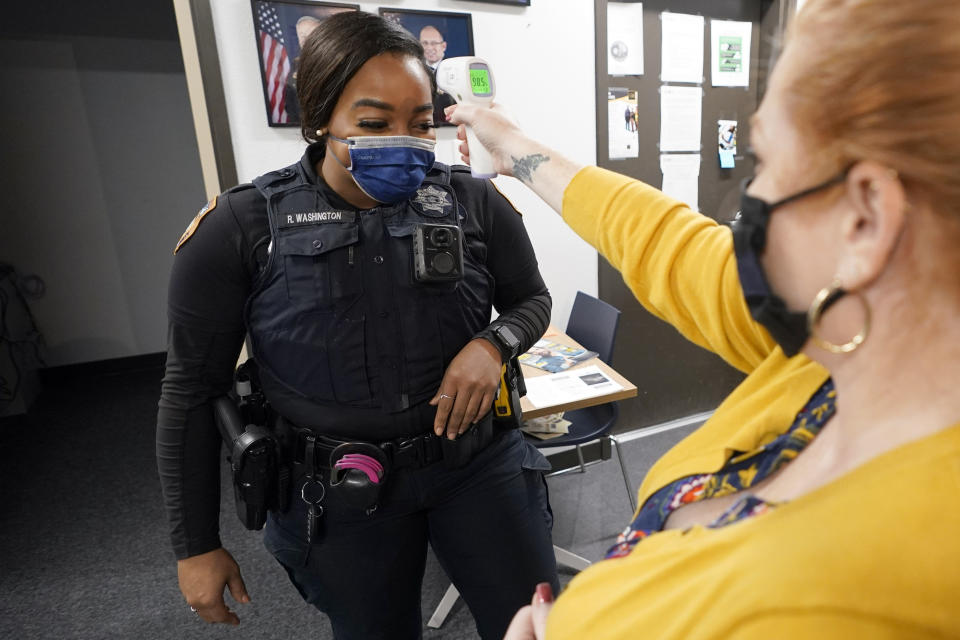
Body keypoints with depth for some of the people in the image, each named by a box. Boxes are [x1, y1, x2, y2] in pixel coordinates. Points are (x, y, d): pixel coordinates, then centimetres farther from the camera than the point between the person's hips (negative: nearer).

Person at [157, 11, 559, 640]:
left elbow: (532, 298, 8)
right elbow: (191, 392, -3)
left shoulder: (475, 203, -8)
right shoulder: (239, 229, -12)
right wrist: (196, 545, 2)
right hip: (339, 493, 0)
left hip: (478, 460, 2)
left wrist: (492, 344, -17)